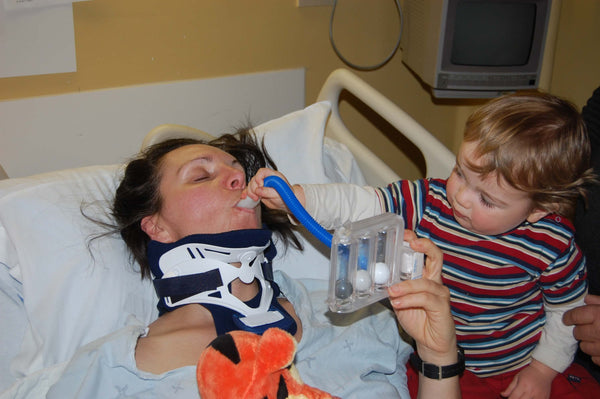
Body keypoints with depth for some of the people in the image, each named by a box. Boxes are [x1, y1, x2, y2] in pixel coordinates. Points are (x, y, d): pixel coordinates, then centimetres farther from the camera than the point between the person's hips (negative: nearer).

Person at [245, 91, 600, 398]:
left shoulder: (553, 244, -19)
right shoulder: (430, 203, -17)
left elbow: (568, 310, -5)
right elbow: (359, 204, -18)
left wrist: (543, 370, -3)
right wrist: (291, 195, -29)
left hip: (521, 366, 0)